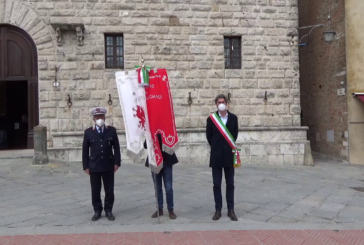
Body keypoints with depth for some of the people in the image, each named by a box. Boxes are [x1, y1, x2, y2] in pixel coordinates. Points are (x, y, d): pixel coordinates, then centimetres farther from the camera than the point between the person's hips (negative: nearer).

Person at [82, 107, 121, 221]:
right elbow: (85, 150, 4)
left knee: (109, 190, 7)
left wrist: (117, 163, -3)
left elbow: (116, 148, 3)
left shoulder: (112, 130, 2)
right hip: (94, 166, 0)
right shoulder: (88, 132, 2)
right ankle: (97, 211, 21)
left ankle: (108, 210, 21)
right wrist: (86, 166, 0)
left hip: (108, 166, 0)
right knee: (95, 191, 7)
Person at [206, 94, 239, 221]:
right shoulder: (211, 119, -2)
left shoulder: (233, 118, 3)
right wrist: (216, 148, 9)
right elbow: (209, 136, 6)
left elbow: (235, 134, 12)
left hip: (229, 155, 1)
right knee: (217, 184, 4)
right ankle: (218, 210, 13)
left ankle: (231, 210, 15)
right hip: (216, 156, -1)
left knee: (230, 184, 7)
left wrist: (230, 147, 10)